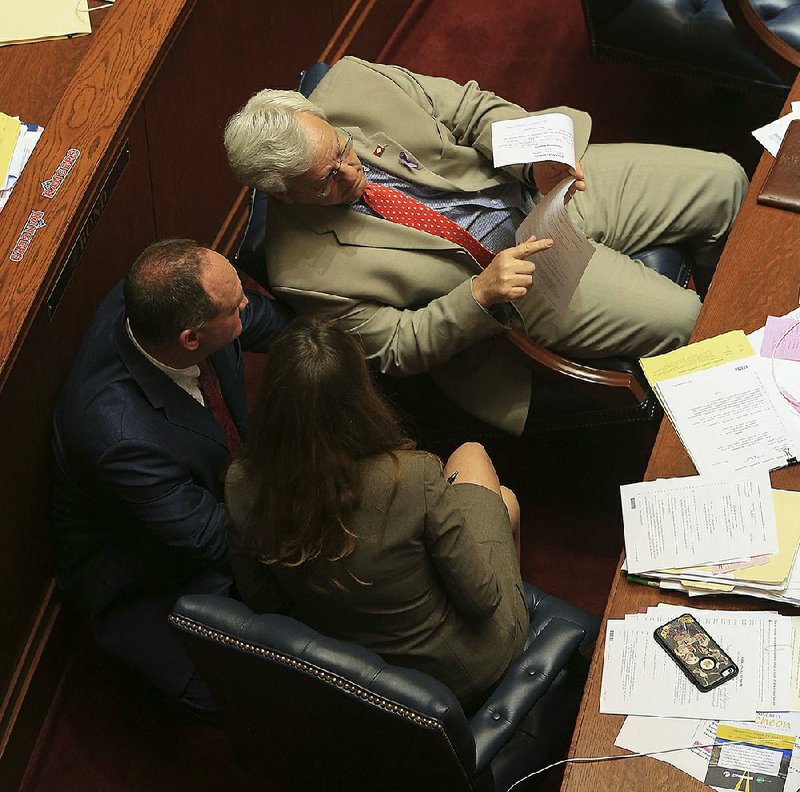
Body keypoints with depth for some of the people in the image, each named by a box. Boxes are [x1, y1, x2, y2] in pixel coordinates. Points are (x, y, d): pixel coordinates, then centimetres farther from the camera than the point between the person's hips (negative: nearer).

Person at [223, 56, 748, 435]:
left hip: (545, 187, 5)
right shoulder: (305, 273, -25)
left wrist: (537, 158, -23)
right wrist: (480, 294, -30)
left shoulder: (351, 82, -17)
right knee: (678, 322, -19)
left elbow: (472, 109, -5)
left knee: (721, 181, 3)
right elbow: (398, 348, -15)